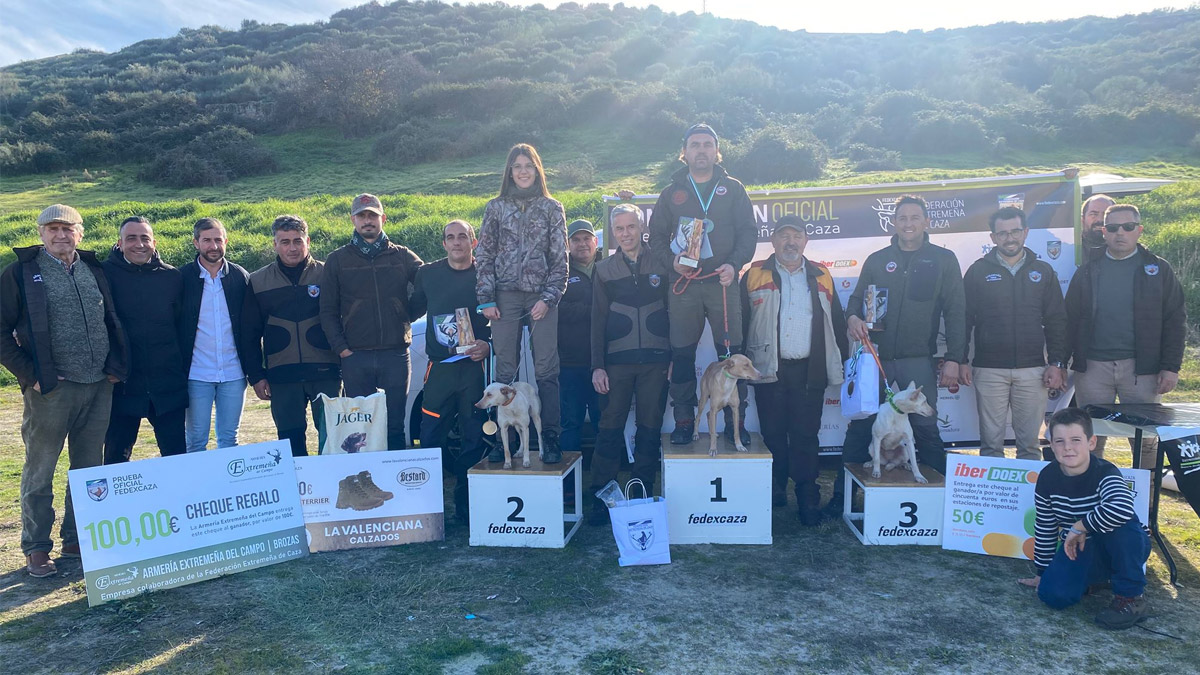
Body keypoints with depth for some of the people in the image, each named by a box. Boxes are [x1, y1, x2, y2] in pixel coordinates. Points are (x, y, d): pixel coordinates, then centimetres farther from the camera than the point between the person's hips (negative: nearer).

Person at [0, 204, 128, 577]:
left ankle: (78, 540, 25)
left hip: (99, 387, 4)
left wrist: (117, 365, 3)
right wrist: (30, 375, -10)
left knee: (90, 469, 12)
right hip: (50, 389, -4)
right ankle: (36, 548, 19)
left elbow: (113, 322, 16)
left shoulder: (95, 270, 11)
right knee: (39, 471, 5)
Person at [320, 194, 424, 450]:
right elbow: (328, 311, 6)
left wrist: (405, 318, -9)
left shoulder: (402, 256, 8)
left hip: (396, 354, 0)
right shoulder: (337, 260, 8)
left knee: (395, 424, 5)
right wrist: (341, 347, -4)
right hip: (355, 357, 0)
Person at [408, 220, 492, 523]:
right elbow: (413, 311, 21)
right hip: (440, 369, 2)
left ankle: (466, 509, 15)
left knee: (473, 440, 3)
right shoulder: (427, 274, 10)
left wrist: (489, 346, -12)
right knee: (430, 440, -1)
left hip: (476, 367, -2)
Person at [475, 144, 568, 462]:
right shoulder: (495, 207, 10)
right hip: (505, 295, 1)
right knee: (505, 369, 1)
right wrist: (486, 299, 0)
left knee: (546, 370, -4)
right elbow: (484, 255, 8)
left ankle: (550, 439, 0)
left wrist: (549, 297, -5)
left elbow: (560, 258, 5)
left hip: (542, 296, -1)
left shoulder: (551, 208, 8)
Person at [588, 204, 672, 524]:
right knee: (610, 429, -1)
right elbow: (598, 320, 7)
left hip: (655, 360, 0)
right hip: (617, 361, 0)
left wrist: (674, 357, 0)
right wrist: (597, 365, -1)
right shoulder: (604, 270, 10)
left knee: (650, 429, 4)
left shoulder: (661, 264, 8)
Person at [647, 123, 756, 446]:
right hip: (683, 284, 1)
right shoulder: (672, 192, 13)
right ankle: (683, 422, 10)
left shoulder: (732, 189, 11)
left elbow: (748, 232, 5)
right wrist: (671, 260, -7)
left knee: (732, 353, -2)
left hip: (722, 282, -1)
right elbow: (656, 235, 12)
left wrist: (734, 264, -12)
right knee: (681, 355, 1)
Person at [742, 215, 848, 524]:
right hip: (770, 370, -1)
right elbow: (740, 320, 3)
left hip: (810, 371, 1)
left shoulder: (821, 277, 11)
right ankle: (775, 495, 18)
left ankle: (808, 499, 10)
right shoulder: (755, 275, 5)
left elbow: (837, 322, 14)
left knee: (806, 436, 2)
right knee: (773, 435, 6)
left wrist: (841, 361, 9)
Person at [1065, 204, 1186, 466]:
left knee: (1145, 440, 6)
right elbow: (1070, 319, 7)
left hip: (1141, 368, -1)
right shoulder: (1088, 271, 9)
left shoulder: (1158, 270, 4)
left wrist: (1171, 367, -6)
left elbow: (1175, 321, 2)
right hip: (1092, 366, 1)